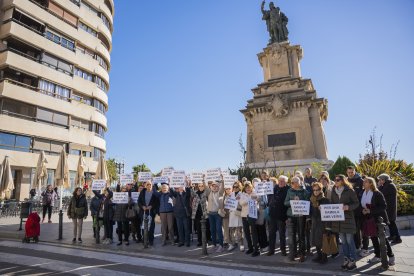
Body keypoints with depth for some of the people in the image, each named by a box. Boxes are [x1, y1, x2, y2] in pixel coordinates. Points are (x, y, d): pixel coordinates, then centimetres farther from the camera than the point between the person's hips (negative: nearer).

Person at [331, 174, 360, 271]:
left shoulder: (349, 190, -7)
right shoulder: (334, 191, 8)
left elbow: (357, 203, -5)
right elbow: (332, 203, 14)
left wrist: (348, 207, -21)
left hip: (348, 218, -5)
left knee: (349, 240, 0)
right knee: (343, 240, 12)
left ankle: (353, 261, 12)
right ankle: (346, 259, 23)